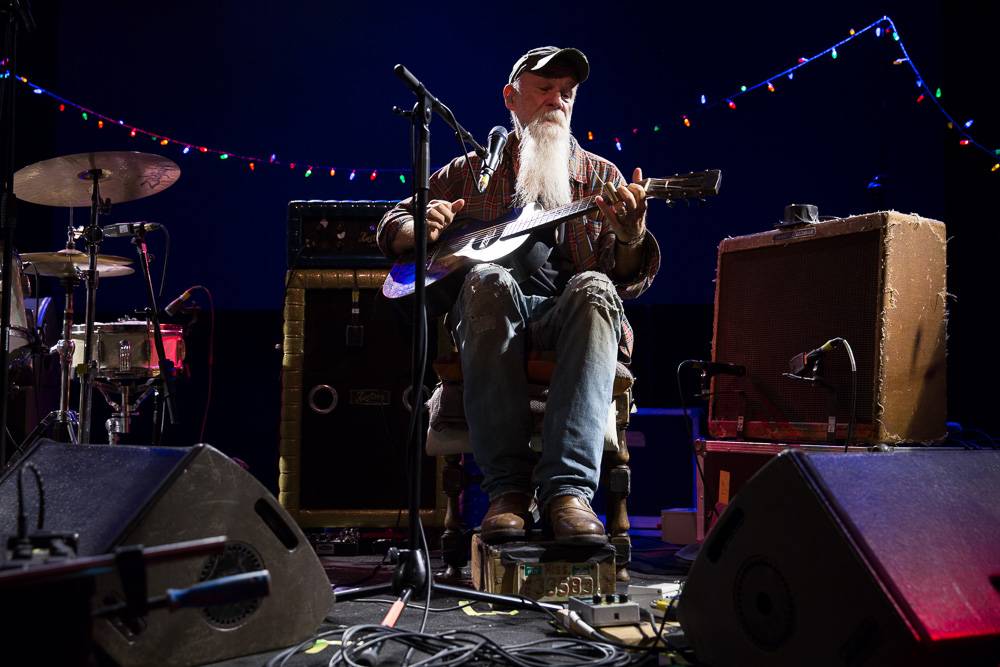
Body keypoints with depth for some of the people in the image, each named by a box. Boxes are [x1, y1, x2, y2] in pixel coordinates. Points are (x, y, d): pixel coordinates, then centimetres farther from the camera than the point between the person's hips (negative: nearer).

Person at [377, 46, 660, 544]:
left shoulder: (601, 176, 19)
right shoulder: (472, 170, 20)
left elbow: (628, 280, 7)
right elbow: (391, 227, 22)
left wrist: (632, 235, -17)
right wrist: (420, 229, -3)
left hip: (567, 317, 0)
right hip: (492, 317, 0)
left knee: (594, 288, -34)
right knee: (488, 280, -35)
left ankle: (568, 489, -44)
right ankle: (507, 488, -36)